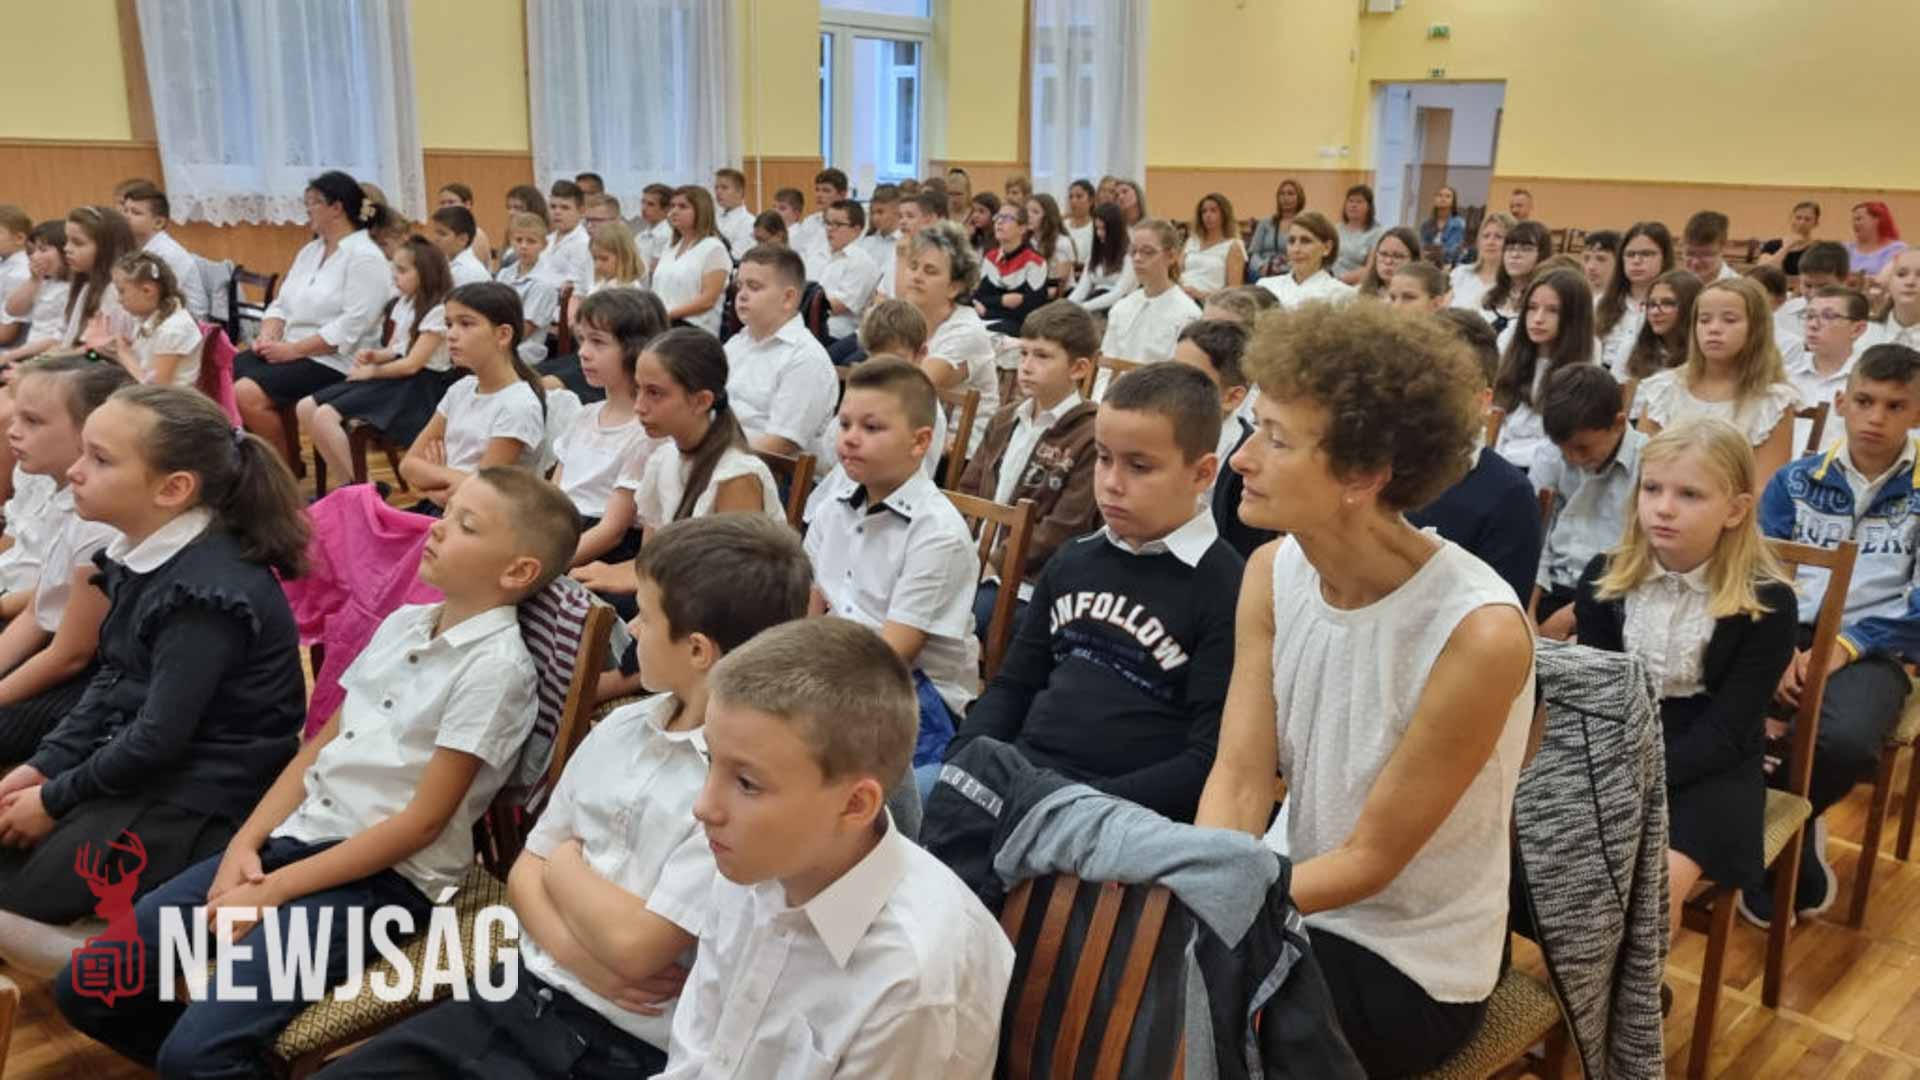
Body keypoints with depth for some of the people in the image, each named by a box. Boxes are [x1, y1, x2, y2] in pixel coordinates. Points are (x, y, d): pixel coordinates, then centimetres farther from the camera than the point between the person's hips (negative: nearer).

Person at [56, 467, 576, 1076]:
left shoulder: (495, 667, -15)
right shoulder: (402, 621, 10)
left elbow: (422, 822, -16)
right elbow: (320, 745, 13)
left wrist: (275, 890, -14)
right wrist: (245, 844, -1)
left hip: (387, 875, -8)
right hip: (297, 838, 8)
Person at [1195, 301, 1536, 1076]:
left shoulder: (1478, 633, -27)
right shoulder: (1272, 571, -8)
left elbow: (1371, 860, -20)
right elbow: (1238, 780, -9)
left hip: (1410, 961, -5)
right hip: (1290, 896, 5)